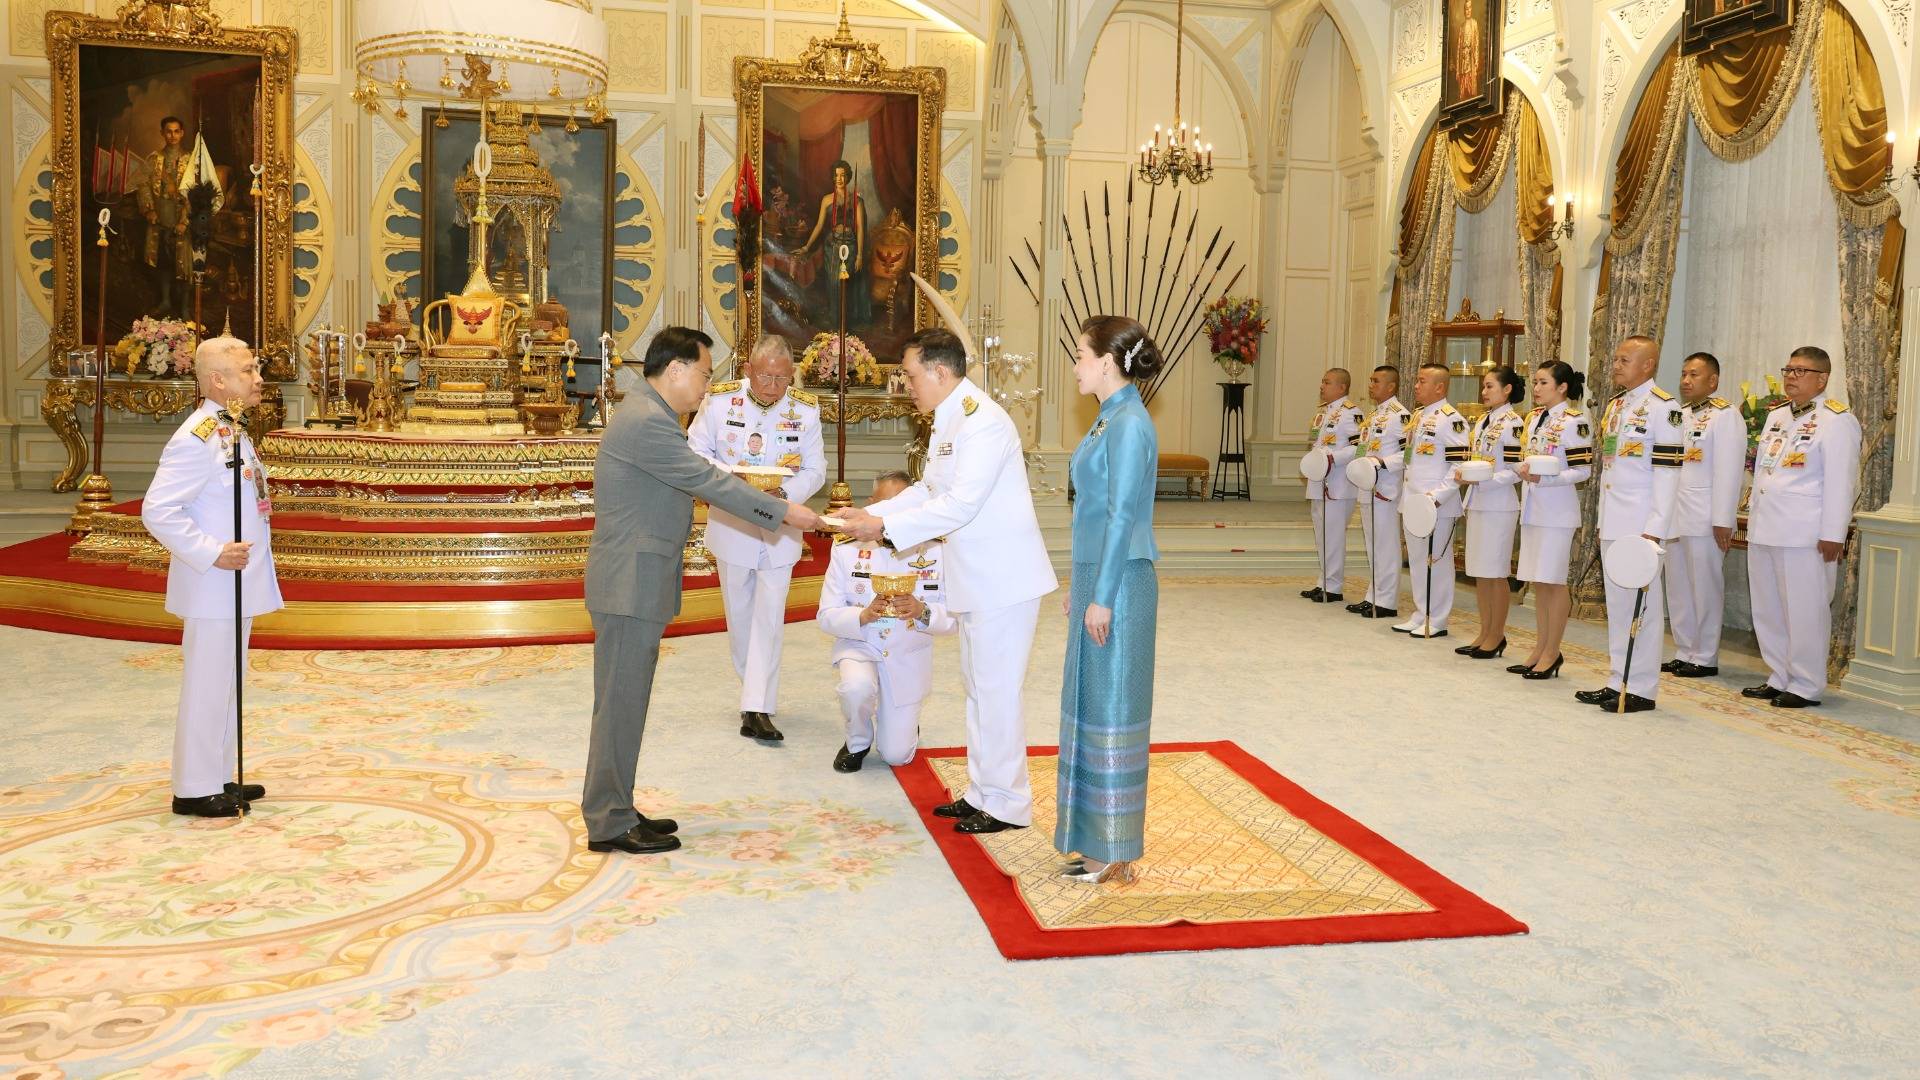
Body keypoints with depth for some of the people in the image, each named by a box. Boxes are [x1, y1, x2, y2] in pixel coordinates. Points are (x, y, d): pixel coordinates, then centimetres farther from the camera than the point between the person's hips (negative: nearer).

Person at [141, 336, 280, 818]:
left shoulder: (233, 432, 11)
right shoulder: (197, 439, -19)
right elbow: (157, 510, -23)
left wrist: (248, 558, 12)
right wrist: (211, 554, -22)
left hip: (239, 584, 10)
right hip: (213, 586, -10)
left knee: (228, 684, 16)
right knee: (207, 687, 0)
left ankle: (218, 778, 27)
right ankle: (195, 789, 11)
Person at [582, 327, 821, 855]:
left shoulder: (646, 414, 15)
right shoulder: (646, 421, -19)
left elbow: (697, 478, 20)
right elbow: (708, 483, -18)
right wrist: (783, 511, -13)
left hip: (637, 582, 11)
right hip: (629, 586, -11)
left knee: (626, 700, 15)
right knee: (621, 701, -3)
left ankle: (615, 811, 23)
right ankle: (609, 825, 6)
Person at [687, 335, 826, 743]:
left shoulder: (806, 410, -7)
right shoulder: (719, 401, -9)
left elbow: (815, 471, -4)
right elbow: (696, 453, -5)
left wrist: (784, 493, -24)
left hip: (779, 529, -1)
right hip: (731, 525, 1)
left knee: (769, 618, -6)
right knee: (739, 615, 13)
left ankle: (758, 709, -5)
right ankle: (756, 692, 31)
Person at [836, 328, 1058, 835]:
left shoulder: (983, 422, -20)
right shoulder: (948, 420, 12)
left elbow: (960, 504, -25)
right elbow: (928, 489, 18)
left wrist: (885, 526, -21)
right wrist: (871, 513, 7)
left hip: (1004, 577, -10)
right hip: (976, 578, 10)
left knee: (996, 690, -3)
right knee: (978, 686, 16)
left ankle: (1006, 804, 9)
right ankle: (982, 792, 28)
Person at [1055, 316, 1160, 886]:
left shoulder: (1129, 426, -16)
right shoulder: (1110, 420, 14)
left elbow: (1122, 516, -19)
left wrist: (1101, 598, -19)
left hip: (1118, 584, -10)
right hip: (1097, 579, 10)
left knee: (1110, 709, -2)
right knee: (1092, 705, 15)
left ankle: (1111, 854, 8)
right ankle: (1097, 838, 26)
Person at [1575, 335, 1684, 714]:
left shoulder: (1663, 407, -10)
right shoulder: (1614, 406, 15)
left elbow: (1667, 472, -14)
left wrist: (1654, 529, -19)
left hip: (1640, 522, -8)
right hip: (1611, 523, 8)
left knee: (1642, 604, -2)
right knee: (1616, 602, 12)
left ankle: (1641, 689, 4)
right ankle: (1617, 681, 20)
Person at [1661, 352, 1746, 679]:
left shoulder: (1725, 415, -6)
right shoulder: (1680, 416, 17)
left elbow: (1729, 470, -12)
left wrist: (1723, 520, -16)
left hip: (1705, 518, -7)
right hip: (1675, 516, 7)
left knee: (1705, 589, 0)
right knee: (1678, 588, 10)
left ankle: (1705, 658, 8)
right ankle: (1684, 654, 19)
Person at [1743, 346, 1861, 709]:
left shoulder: (1837, 421, -7)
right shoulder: (1776, 417, 17)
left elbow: (1840, 482, -12)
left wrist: (1832, 535, -15)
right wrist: (1754, 515, 18)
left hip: (1806, 536, -8)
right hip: (1764, 530, 8)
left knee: (1804, 612, -2)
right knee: (1767, 611, 12)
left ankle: (1805, 686, 7)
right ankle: (1779, 679, 23)